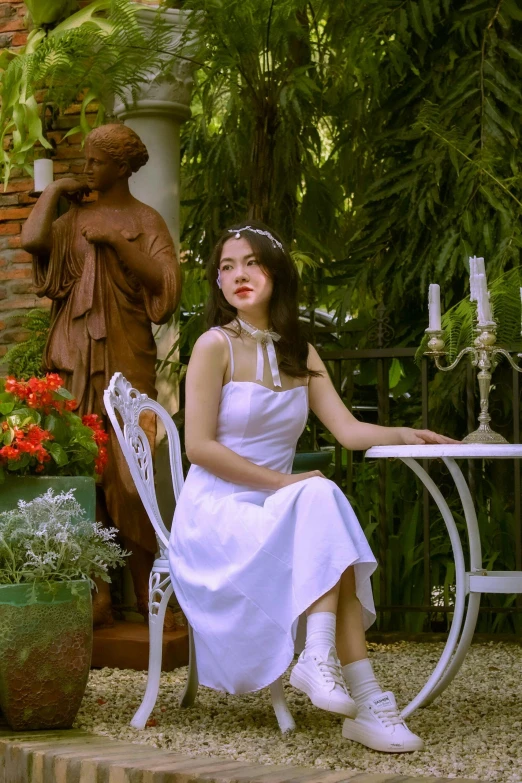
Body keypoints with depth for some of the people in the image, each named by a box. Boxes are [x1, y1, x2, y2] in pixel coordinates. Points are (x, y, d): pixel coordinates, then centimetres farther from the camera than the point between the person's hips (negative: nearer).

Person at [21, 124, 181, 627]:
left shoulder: (144, 220, 6)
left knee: (128, 471, -8)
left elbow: (166, 280, -6)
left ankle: (145, 589, 1)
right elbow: (32, 239, -6)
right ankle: (97, 595, -1)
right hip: (76, 357, 3)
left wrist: (117, 241, -10)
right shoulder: (75, 219, 14)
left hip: (126, 359, -3)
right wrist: (53, 191, 6)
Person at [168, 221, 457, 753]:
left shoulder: (299, 355, 14)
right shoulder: (215, 346, -5)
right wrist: (284, 483, -17)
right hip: (215, 514, -5)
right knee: (321, 496, -30)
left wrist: (405, 434, -15)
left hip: (276, 511, 5)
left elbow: (348, 430, 4)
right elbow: (199, 446, -12)